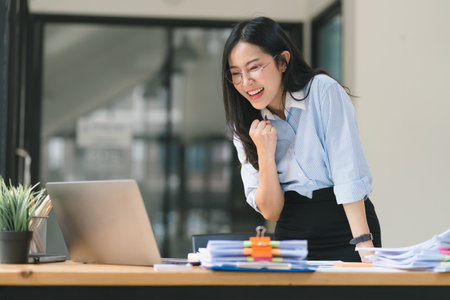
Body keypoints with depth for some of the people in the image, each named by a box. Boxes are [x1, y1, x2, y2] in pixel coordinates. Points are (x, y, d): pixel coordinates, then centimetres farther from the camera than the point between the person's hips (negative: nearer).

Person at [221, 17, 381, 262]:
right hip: (291, 236, 4)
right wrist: (265, 154, -13)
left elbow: (349, 174, -14)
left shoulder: (323, 91, -8)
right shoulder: (245, 127, 5)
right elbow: (270, 211, 1)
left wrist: (364, 244, -23)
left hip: (346, 232, -4)